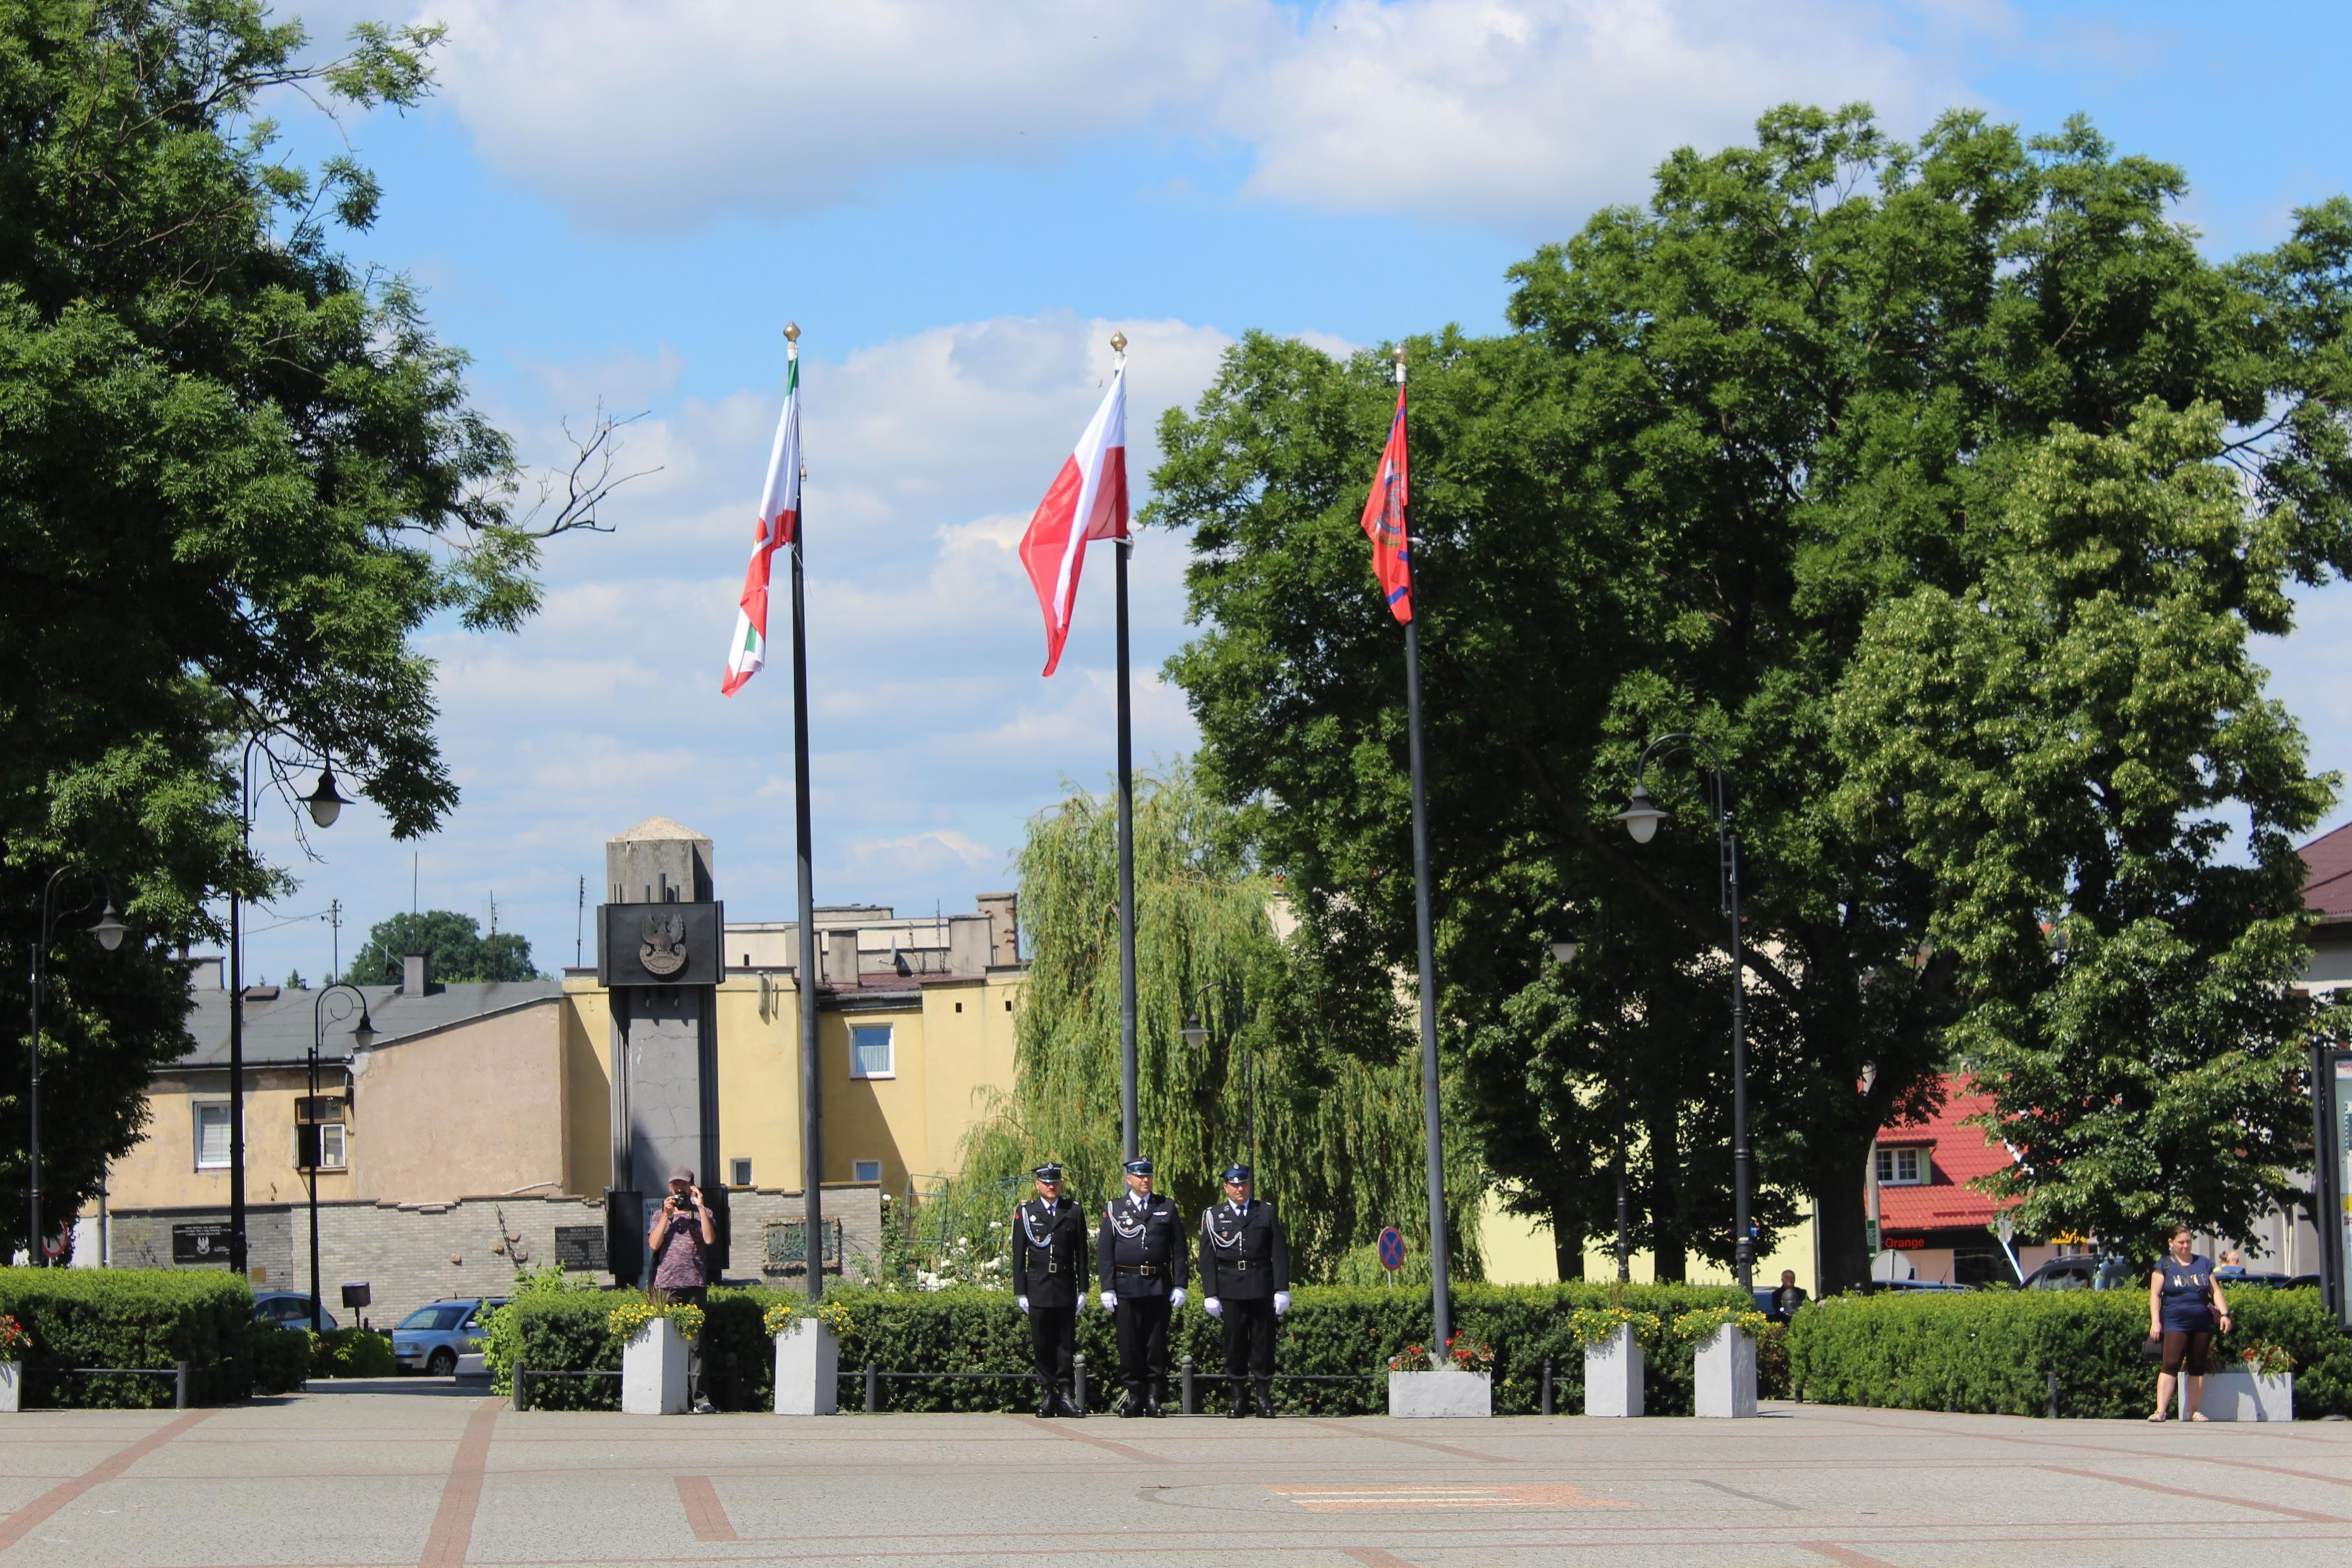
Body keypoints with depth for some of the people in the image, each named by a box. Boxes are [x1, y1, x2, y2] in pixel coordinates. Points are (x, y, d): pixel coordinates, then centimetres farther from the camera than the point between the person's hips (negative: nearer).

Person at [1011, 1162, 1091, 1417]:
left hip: (1066, 1289, 1)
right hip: (1038, 1288, -1)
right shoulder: (1025, 1213, 5)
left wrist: (1082, 1290, 5)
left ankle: (1065, 1394, 1)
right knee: (1042, 1344, 0)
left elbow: (1081, 1254, 9)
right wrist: (1020, 1292, -1)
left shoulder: (1073, 1212, 9)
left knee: (1066, 1343, -1)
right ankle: (1047, 1394, 5)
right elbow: (1018, 1256, 5)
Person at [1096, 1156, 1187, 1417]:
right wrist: (1108, 1288, -4)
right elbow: (1104, 1251, 4)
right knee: (1129, 1345, -1)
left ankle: (1154, 1397, 5)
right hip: (1126, 1287, -1)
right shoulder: (1114, 1209, 6)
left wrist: (1179, 1286, 1)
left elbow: (1179, 1249, 9)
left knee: (1157, 1344, 1)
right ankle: (1134, 1397, 5)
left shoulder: (1167, 1208, 10)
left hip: (1159, 1287, 1)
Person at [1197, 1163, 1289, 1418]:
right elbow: (1207, 1259, 5)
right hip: (1230, 1290, 0)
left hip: (1261, 1289, 0)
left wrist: (1282, 1290, -1)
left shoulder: (1267, 1213, 10)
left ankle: (1264, 1398, 7)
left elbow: (1280, 1253, 7)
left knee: (1264, 1342, 0)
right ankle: (1238, 1398, 8)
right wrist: (1210, 1295, -3)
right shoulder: (1213, 1216, 8)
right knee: (1234, 1343, 0)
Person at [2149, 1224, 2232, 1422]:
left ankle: (2194, 1411, 12)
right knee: (2171, 1365, -14)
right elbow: (2155, 1295, 0)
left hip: (2202, 1324, 3)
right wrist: (2155, 1322, -9)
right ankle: (2161, 1410, -17)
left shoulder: (2204, 1264, 13)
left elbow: (2216, 1291, 14)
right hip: (2175, 1323, -3)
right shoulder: (2164, 1265, 4)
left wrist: (2224, 1313, 1)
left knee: (2197, 1368, 6)